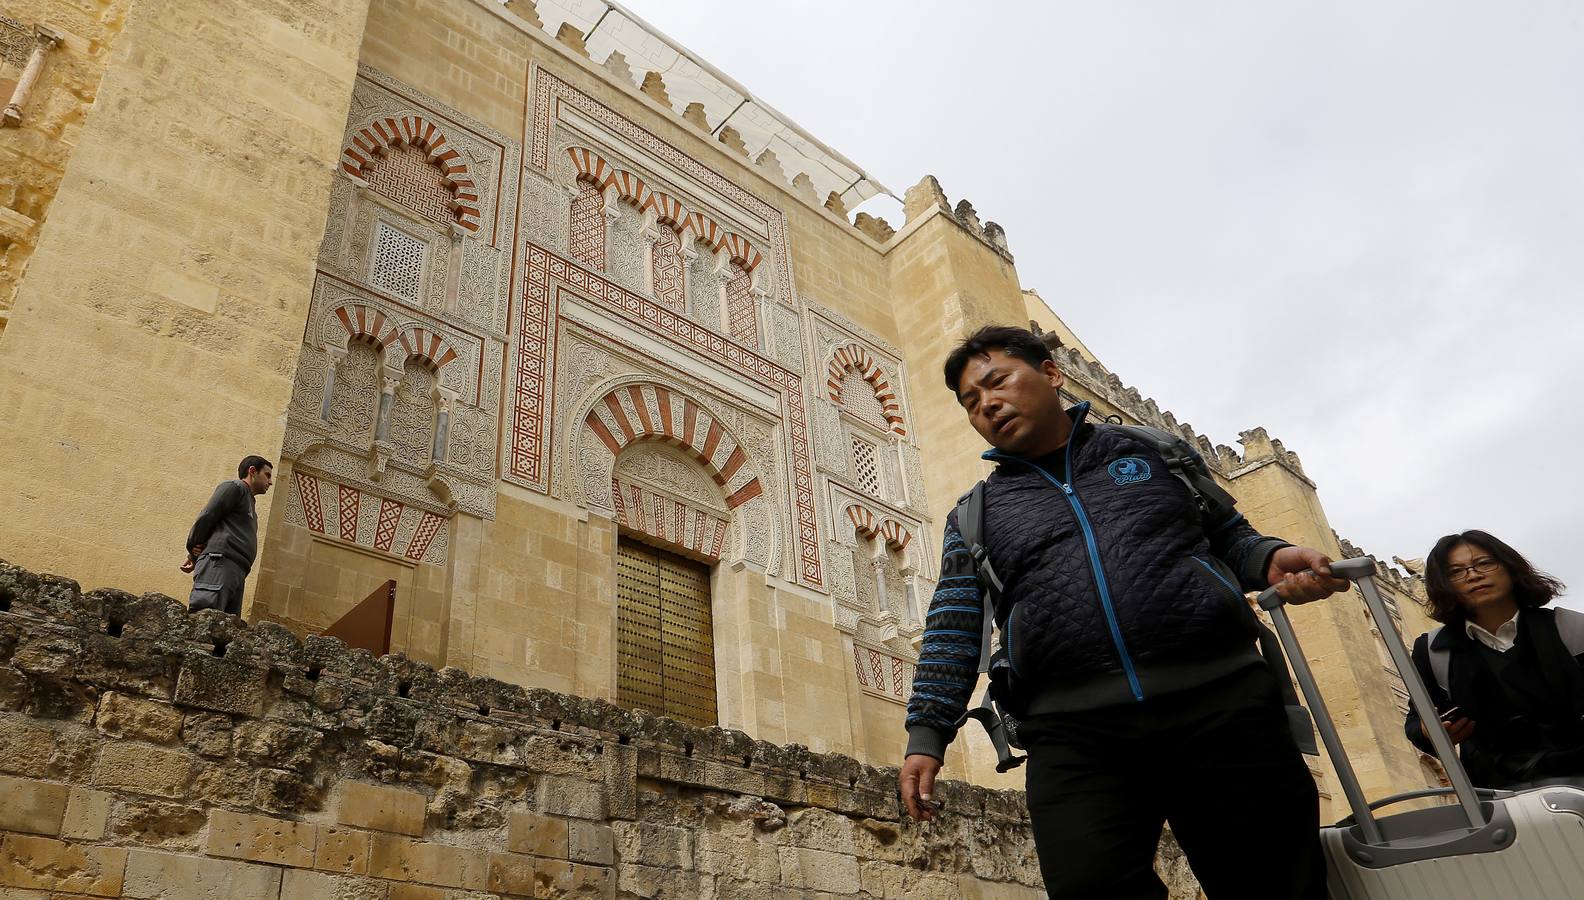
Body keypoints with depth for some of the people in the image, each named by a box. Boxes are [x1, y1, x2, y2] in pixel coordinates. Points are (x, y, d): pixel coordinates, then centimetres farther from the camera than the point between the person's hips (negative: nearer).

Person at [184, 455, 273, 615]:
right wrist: (193, 550, 8)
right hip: (218, 563, -8)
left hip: (236, 573, 8)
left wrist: (195, 556, 8)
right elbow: (206, 518, -2)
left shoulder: (249, 502, 35)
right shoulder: (234, 487, 9)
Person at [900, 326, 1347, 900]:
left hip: (1221, 701, 1)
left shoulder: (1150, 449, 17)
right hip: (1073, 734, 0)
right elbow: (953, 630, 10)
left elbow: (1228, 534, 21)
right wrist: (927, 733, 0)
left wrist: (1273, 559, -1)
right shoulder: (975, 515, 16)